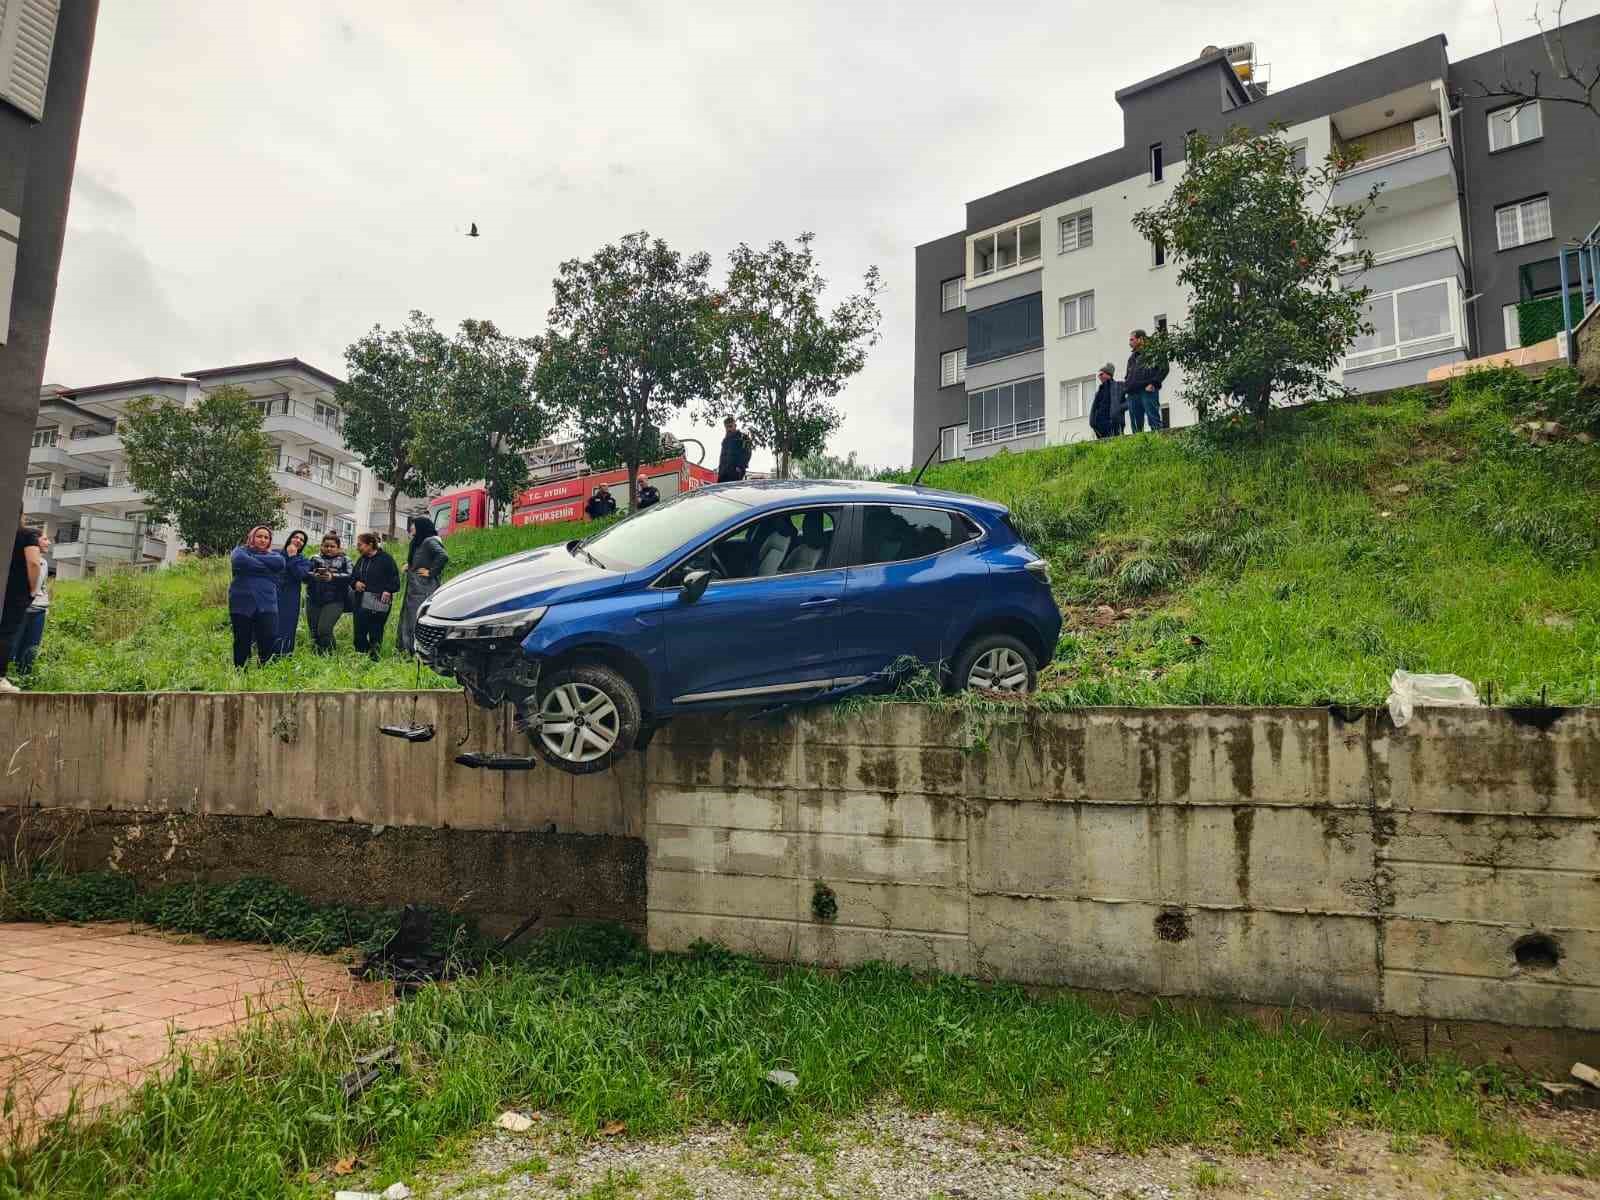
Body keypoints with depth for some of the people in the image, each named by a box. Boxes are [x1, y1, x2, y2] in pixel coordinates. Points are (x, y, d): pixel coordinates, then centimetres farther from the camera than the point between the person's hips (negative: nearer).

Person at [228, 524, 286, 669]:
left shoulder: (273, 554, 16)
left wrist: (254, 558, -7)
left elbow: (279, 562, -10)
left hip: (267, 604, 1)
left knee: (270, 638, -11)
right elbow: (239, 560, -16)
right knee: (242, 642, 4)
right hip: (242, 604, -1)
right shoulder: (241, 550, 9)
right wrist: (267, 567, -9)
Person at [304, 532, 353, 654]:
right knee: (314, 631, 7)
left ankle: (326, 654, -3)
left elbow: (350, 577, -8)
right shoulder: (315, 559, 14)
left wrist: (333, 577, -23)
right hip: (313, 601, 4)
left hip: (334, 601, -3)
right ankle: (316, 654, 23)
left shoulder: (344, 561, 8)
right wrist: (314, 576, -19)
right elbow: (304, 575, 3)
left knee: (324, 629, -16)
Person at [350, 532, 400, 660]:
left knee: (375, 634, -4)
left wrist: (388, 590, -19)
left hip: (379, 603, -7)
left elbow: (394, 578, -5)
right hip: (361, 603, 7)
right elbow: (352, 576, 26)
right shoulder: (361, 560, 18)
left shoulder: (385, 558, -3)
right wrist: (355, 583, 4)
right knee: (359, 633, 5)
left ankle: (374, 658, 5)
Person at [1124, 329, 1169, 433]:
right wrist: (1126, 387, 12)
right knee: (1136, 426, 5)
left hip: (1148, 391, -7)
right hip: (1132, 393, 7)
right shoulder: (1132, 358, 27)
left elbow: (1164, 368, -6)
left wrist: (1153, 383, -15)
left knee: (1154, 421, -11)